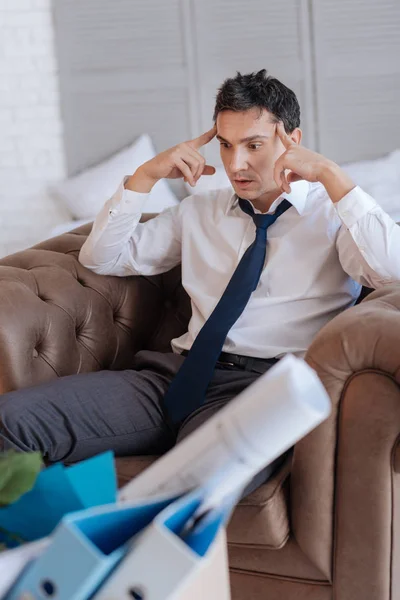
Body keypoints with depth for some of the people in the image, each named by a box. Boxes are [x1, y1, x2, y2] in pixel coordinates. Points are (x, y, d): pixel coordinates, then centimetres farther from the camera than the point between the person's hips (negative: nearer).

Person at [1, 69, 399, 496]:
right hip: (182, 371, 5)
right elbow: (99, 257, 23)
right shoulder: (199, 212, 24)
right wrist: (147, 174, 11)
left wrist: (330, 174, -11)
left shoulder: (333, 212, 9)